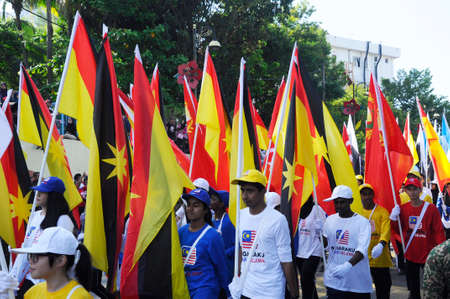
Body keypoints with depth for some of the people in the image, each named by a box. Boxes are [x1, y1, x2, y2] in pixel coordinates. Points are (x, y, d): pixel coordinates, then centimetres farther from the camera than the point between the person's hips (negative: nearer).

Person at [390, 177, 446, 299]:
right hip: (411, 254, 4)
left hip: (428, 254, -4)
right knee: (413, 288, 17)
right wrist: (393, 219, -11)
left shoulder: (431, 208, -10)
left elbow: (438, 231, -10)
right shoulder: (402, 208, 1)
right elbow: (399, 230, 6)